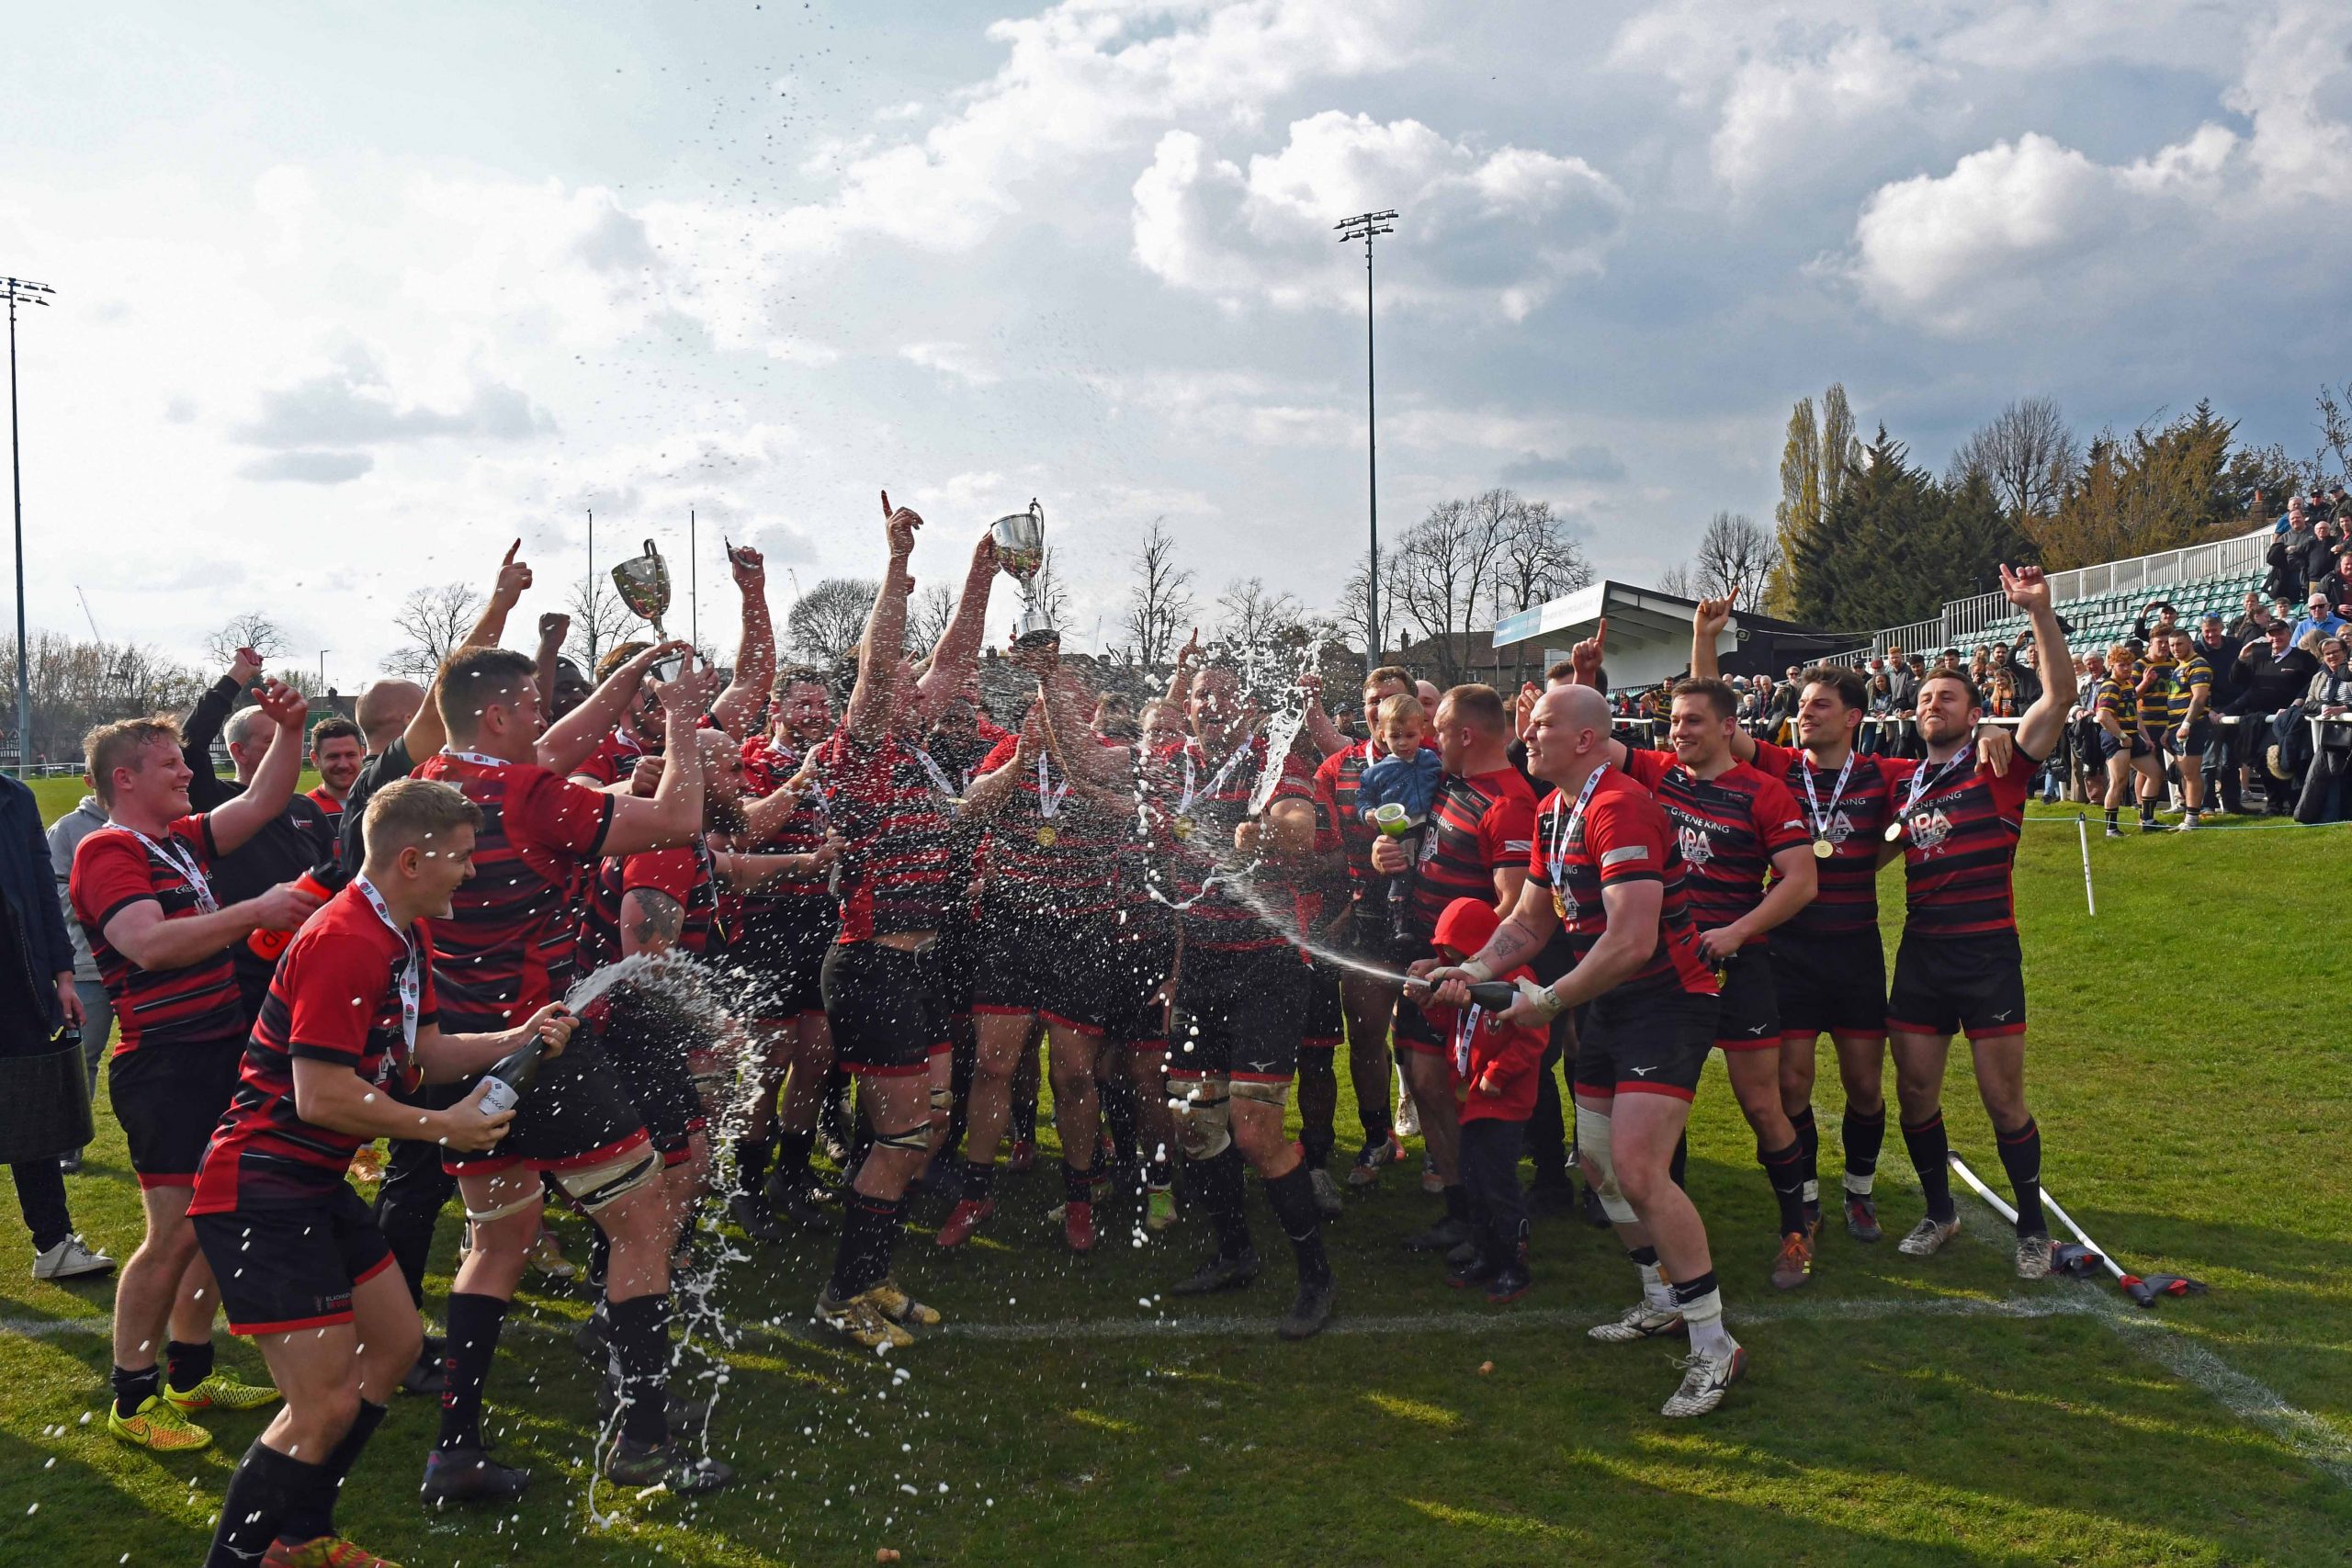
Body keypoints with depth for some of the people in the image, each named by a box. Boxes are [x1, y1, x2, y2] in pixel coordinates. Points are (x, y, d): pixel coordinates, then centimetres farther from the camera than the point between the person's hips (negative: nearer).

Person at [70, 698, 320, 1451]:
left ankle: (191, 1374, 27)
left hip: (219, 1055, 9)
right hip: (164, 1064, -9)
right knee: (174, 1232, -6)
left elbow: (261, 803, 16)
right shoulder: (107, 854, -12)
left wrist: (289, 731, 2)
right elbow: (149, 943, -26)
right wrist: (254, 912, -30)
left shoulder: (183, 841, 12)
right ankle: (133, 1397, 8)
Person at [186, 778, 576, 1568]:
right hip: (260, 1192, -11)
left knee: (397, 1341, 19)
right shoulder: (344, 941, -24)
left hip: (317, 1184, 11)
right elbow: (322, 1097, -26)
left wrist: (517, 1038, -4)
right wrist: (445, 1127, -15)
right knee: (325, 1406, -10)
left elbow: (428, 1051, 13)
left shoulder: (405, 937, 9)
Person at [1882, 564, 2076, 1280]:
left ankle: (2032, 1226, 20)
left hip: (1988, 952, -5)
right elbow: (1874, 854, 23)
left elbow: (2061, 692, -14)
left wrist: (2039, 609, -23)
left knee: (2003, 1099, 1)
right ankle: (1939, 1212, 28)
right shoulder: (1907, 784, 12)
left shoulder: (1997, 766, -2)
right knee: (1915, 1092, 8)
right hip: (1920, 952, 5)